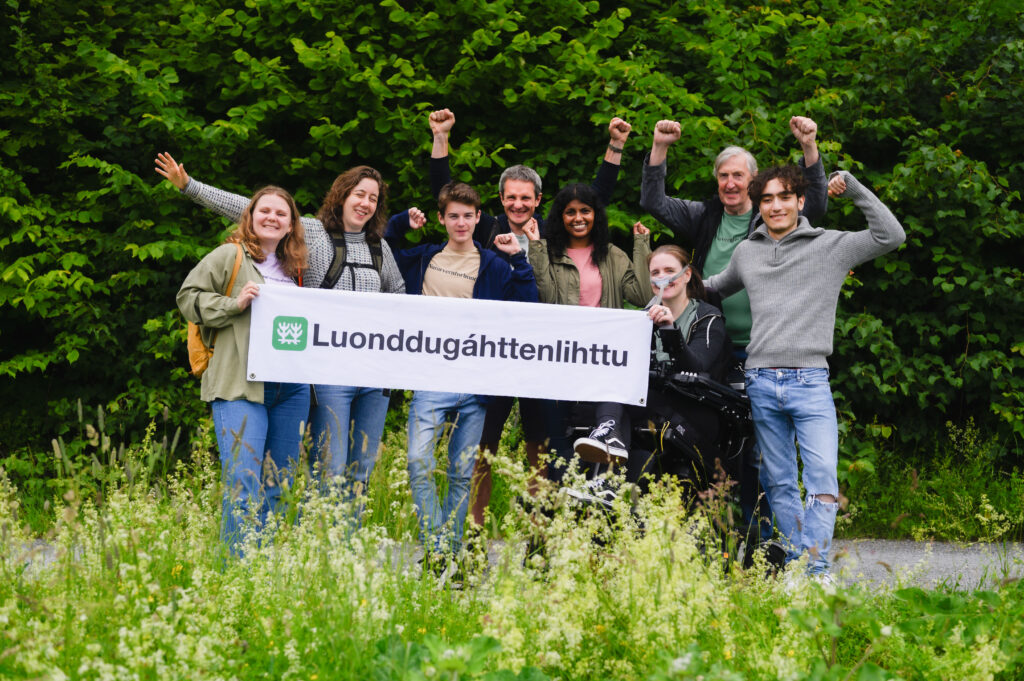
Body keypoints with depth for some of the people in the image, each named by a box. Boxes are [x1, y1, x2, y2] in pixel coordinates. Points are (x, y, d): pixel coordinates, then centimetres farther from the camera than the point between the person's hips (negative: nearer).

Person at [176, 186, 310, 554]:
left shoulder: (292, 268, 21)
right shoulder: (229, 256, 2)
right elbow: (188, 298, -1)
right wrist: (234, 304, -12)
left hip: (291, 388, 7)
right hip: (241, 385, -7)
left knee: (279, 484, 9)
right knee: (243, 483, -14)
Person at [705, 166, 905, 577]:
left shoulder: (830, 246, 4)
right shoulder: (747, 252, 15)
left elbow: (891, 235, -5)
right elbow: (717, 287, 35)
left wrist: (851, 186, -6)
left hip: (810, 381, -3)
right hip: (761, 382, 3)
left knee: (823, 478, -13)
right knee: (779, 484, 7)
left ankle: (817, 570, -12)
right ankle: (796, 563, 14)